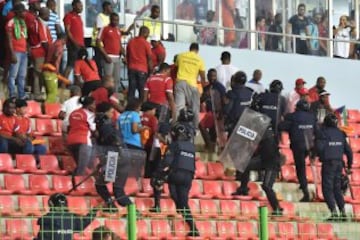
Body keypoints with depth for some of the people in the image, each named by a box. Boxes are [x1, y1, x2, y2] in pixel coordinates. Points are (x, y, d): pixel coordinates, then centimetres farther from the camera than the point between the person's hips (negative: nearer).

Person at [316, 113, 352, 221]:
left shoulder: (323, 132, -8)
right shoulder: (340, 133, 9)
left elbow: (320, 147, -21)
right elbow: (348, 150, 11)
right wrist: (349, 165, 22)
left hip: (328, 163, -6)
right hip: (339, 163, 6)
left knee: (327, 189, -2)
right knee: (337, 189, 15)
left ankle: (334, 213, -13)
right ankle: (343, 213, 9)